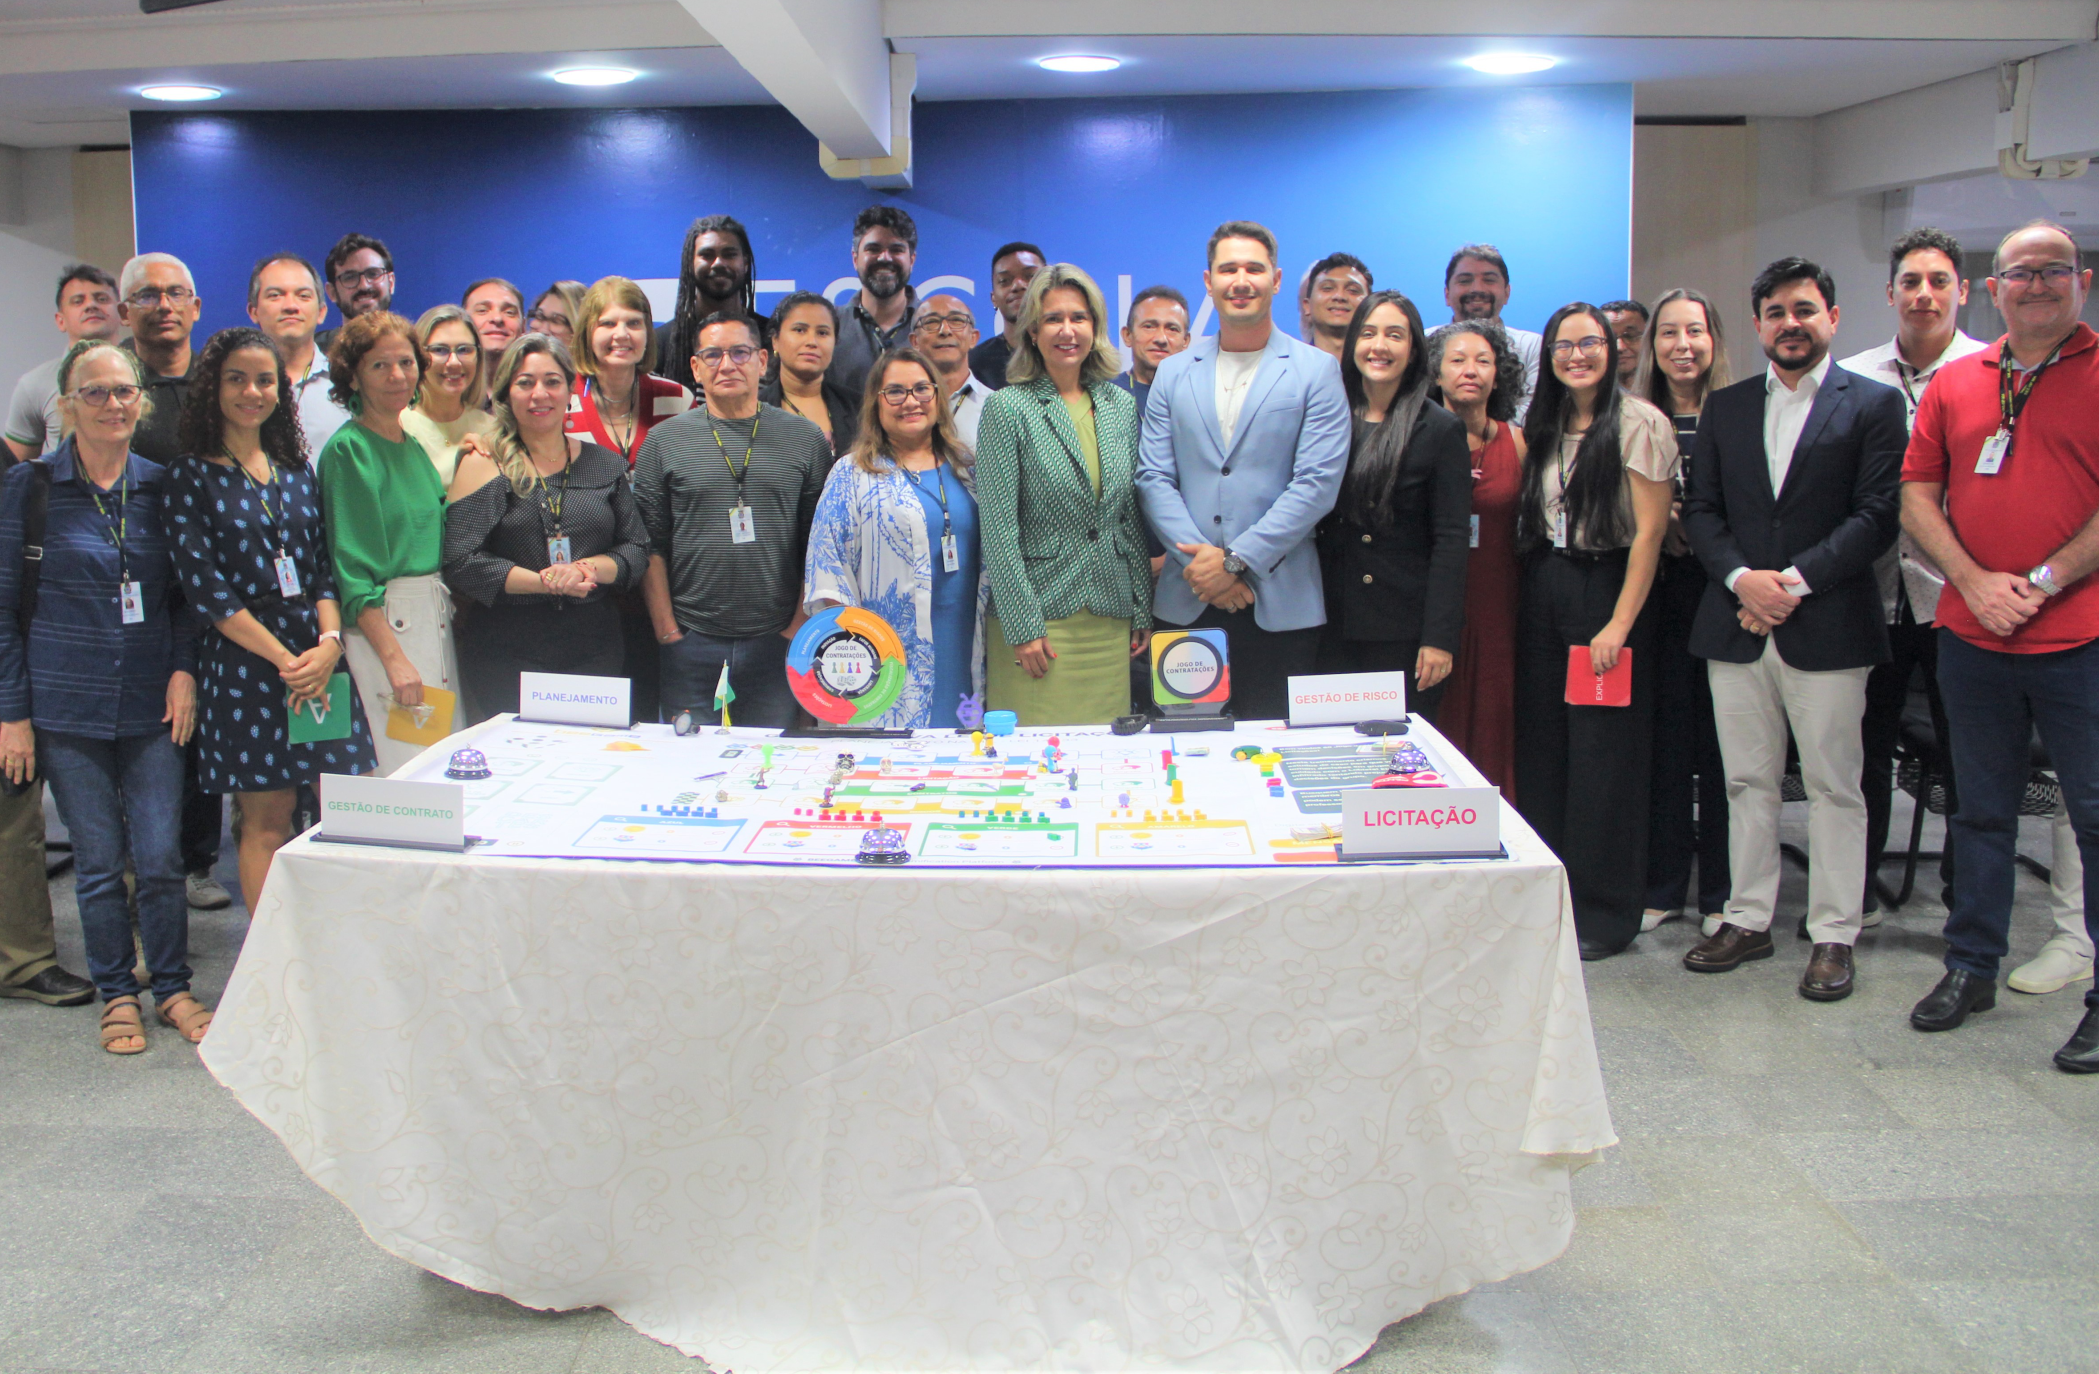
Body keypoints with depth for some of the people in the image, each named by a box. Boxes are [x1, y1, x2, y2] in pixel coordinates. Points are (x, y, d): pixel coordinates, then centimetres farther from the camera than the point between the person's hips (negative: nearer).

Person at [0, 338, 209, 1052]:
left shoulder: (161, 486, 5)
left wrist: (183, 669, -2)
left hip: (153, 703, 2)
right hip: (67, 705, -2)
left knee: (161, 857, 2)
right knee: (98, 862, 5)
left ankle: (173, 987, 20)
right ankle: (117, 993, 21)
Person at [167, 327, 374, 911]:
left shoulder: (296, 470, 14)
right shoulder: (193, 474, 0)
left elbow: (325, 567, 11)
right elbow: (204, 588, -8)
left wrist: (330, 643, -8)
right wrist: (285, 659, -12)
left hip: (319, 654, 4)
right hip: (244, 660, -4)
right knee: (267, 819, -1)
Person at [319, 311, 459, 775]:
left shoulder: (414, 446, 14)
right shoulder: (347, 449, -8)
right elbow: (352, 568, -14)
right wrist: (394, 658, -20)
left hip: (436, 618, 8)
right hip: (379, 622, -8)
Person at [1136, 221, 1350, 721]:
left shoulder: (1316, 371, 3)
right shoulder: (1173, 373, 12)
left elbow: (1317, 484, -6)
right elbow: (1153, 478, 5)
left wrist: (1236, 560, -12)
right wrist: (1200, 561, -10)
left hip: (1280, 606, -2)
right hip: (1188, 601, 2)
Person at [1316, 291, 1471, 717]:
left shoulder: (1441, 430, -1)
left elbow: (1451, 541, -5)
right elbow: (1311, 523, 12)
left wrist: (1439, 638, -12)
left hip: (1404, 633, -3)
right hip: (1335, 628, 3)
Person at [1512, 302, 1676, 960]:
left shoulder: (1639, 424, -8)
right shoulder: (1542, 427, 12)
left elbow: (1649, 533, -12)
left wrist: (1620, 623, -17)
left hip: (1607, 591, -7)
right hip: (1542, 592, 7)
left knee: (1603, 755, -3)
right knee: (1542, 747, 9)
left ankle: (1605, 912, 8)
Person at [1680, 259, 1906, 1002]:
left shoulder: (1873, 405, 1)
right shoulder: (1724, 408, 13)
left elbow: (1878, 516, -7)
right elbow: (1700, 508, 9)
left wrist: (1794, 580, -15)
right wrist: (1740, 577, -9)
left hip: (1827, 627, -4)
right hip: (1736, 626, 4)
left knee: (1833, 786, 2)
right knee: (1747, 782, 10)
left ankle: (1833, 936, 10)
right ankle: (1748, 920, 19)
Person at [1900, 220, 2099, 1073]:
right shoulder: (1954, 384, 11)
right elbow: (1917, 497, 8)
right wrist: (1974, 582, -5)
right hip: (1972, 638, 4)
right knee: (1981, 809, 14)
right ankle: (1971, 968, 26)